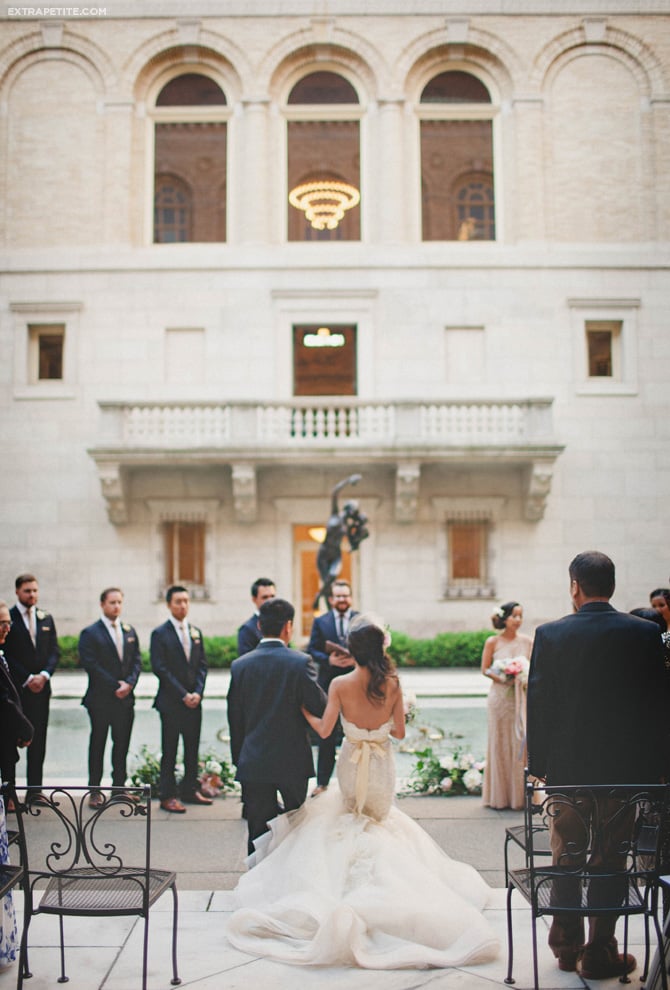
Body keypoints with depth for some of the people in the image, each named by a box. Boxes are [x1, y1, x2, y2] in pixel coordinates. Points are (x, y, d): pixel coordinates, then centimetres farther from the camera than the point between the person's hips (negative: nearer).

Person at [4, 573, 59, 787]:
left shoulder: (46, 619, 12)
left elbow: (55, 651, 10)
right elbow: (7, 654, -7)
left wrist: (44, 675, -6)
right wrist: (27, 679, -11)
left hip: (41, 688, 4)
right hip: (15, 688, -4)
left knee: (38, 740, 5)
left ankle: (35, 789, 11)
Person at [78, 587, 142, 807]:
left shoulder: (130, 632, 13)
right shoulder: (90, 633, -4)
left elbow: (137, 661, 10)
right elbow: (90, 665, -12)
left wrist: (129, 683, -8)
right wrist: (116, 686, -14)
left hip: (125, 698, 4)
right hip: (100, 698, -4)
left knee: (122, 744, 8)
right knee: (98, 744, 3)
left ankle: (119, 786, 17)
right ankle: (94, 790, 9)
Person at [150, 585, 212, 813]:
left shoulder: (196, 633, 13)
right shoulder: (160, 634, -4)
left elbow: (202, 665, 11)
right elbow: (160, 669, -10)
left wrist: (198, 692, -4)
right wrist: (183, 695, -13)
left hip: (194, 701, 5)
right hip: (171, 701, -5)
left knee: (192, 749, 10)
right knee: (169, 751, 0)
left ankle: (189, 790, 20)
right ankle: (167, 796, 6)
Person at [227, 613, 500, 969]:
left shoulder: (340, 685, -17)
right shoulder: (393, 685, -13)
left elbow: (324, 729, -14)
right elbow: (399, 731, -5)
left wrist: (302, 710, 4)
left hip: (352, 763, 0)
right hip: (382, 766, 0)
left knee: (347, 812, 28)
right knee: (380, 815, 30)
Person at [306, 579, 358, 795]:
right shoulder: (320, 622, 5)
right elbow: (312, 651, 1)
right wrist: (329, 659, -17)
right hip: (328, 686, 0)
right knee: (326, 736, 6)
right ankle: (322, 783, 15)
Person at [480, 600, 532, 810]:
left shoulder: (527, 641, 3)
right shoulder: (493, 642, -2)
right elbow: (485, 669, 2)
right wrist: (501, 678, -14)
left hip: (523, 698, 1)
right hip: (500, 697, -1)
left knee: (522, 743, 0)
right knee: (500, 743, 4)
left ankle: (521, 794, 10)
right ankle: (500, 795, 13)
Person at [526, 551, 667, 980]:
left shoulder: (550, 634, -8)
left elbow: (538, 704, -5)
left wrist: (538, 763, 5)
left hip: (566, 767, 1)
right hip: (625, 768, 0)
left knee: (565, 857, 15)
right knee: (611, 860, 10)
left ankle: (566, 946, 26)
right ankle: (600, 953, 16)